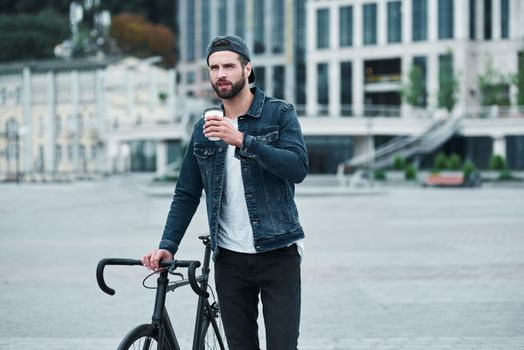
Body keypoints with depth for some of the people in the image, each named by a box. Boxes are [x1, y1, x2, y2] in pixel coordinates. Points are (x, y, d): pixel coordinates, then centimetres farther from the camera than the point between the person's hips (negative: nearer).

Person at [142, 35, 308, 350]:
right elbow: (187, 194, 11)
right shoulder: (204, 128, 10)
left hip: (278, 254, -3)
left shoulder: (280, 113, -2)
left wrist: (242, 140, -25)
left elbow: (298, 167, -17)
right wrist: (167, 246, -1)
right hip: (229, 259, 4)